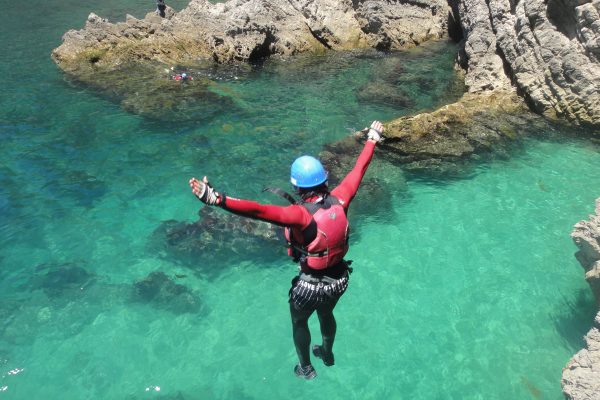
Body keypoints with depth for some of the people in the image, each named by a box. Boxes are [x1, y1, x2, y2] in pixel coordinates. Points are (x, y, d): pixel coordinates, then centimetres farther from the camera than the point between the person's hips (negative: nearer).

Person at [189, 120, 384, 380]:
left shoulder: (302, 214, -35)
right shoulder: (339, 200, -19)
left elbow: (259, 211, -51)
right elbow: (358, 170, -4)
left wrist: (217, 200, -60)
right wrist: (372, 140, 12)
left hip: (312, 285, -5)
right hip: (340, 279, 5)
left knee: (299, 322, 27)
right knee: (326, 314, 36)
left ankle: (305, 368, 50)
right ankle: (327, 354, 64)